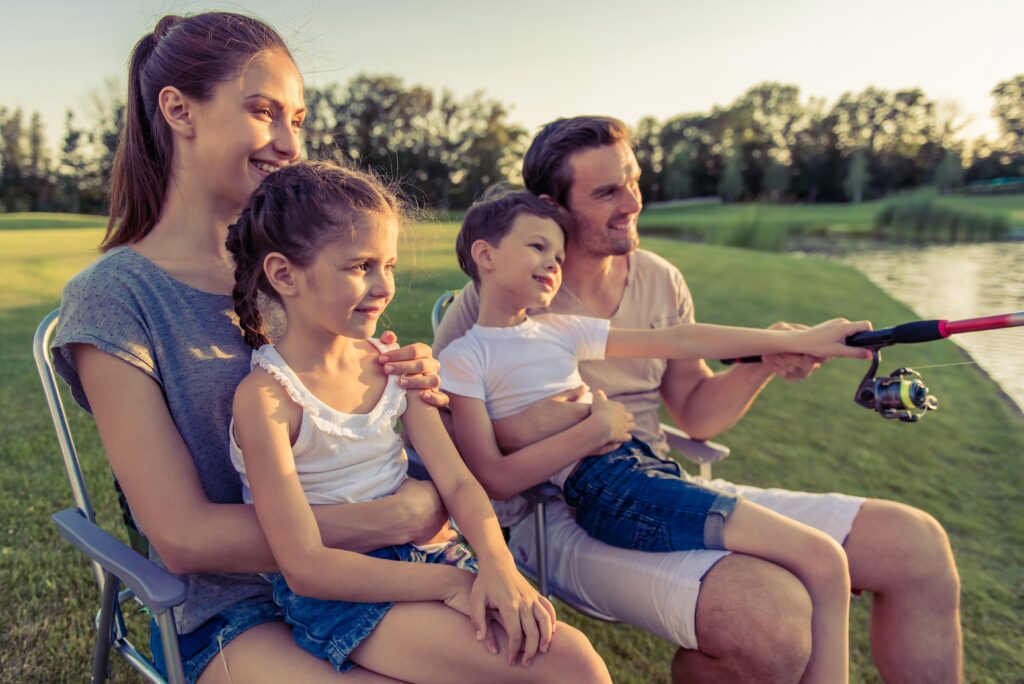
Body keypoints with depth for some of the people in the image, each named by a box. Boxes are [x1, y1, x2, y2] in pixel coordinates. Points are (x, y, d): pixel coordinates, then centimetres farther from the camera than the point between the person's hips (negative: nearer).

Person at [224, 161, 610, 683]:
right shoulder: (267, 396, -16)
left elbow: (457, 482, 0)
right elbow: (306, 568, -17)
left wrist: (497, 563, -20)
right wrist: (449, 582, -19)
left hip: (416, 554, 6)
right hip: (334, 593, -6)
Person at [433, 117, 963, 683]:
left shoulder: (660, 281, 7)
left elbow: (696, 414, 11)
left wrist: (761, 365, -8)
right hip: (564, 519, -5)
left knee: (916, 545, -6)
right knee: (775, 618, -32)